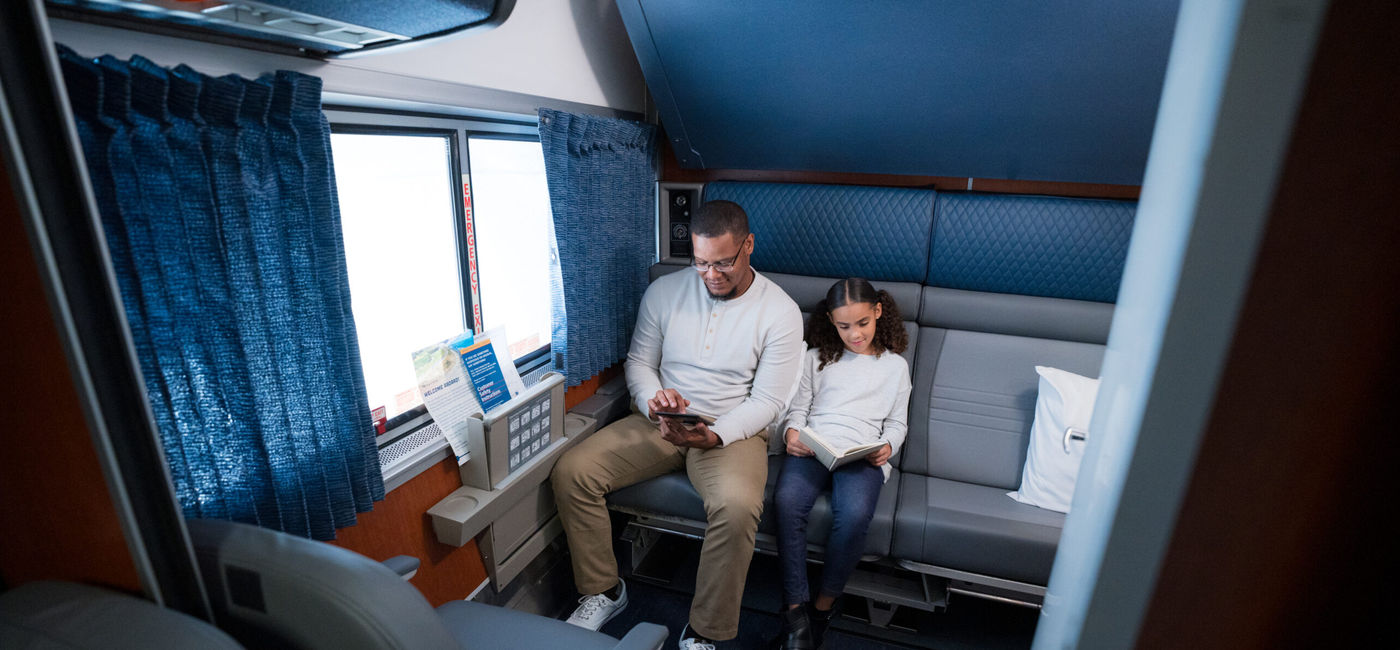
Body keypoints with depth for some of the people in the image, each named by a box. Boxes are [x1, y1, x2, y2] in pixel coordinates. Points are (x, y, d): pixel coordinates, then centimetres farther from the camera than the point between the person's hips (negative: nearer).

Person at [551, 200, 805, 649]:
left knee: (737, 506, -34)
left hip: (733, 429, -3)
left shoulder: (781, 313, -8)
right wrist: (653, 400, -15)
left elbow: (767, 401, -9)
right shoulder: (664, 292, 0)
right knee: (571, 472, -13)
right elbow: (639, 361, 8)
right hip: (661, 423, 4)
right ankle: (603, 591, 9)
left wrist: (713, 436, -24)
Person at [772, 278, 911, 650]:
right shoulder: (817, 358, 19)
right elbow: (798, 407, 16)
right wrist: (792, 432, -5)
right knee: (787, 501, -30)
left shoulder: (895, 365, 18)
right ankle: (795, 610, -18)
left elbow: (897, 423, 18)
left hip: (863, 455, -1)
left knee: (854, 515, -32)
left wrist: (886, 446, -4)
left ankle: (823, 606, -10)